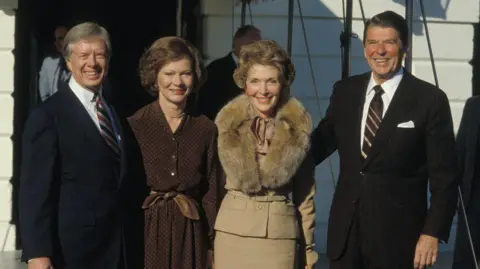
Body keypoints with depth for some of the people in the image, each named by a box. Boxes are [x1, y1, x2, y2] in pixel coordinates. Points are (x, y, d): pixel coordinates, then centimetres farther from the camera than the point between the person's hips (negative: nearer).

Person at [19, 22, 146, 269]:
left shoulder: (118, 111, 13)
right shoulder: (48, 116, -7)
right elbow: (35, 189, -13)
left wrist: (136, 238, 10)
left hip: (124, 247, 6)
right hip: (75, 249, -6)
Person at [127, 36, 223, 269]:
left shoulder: (206, 129, 6)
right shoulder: (134, 126, -3)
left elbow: (211, 192, 9)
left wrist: (212, 246, 7)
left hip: (189, 233, 2)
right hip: (144, 230, -2)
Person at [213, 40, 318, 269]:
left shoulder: (298, 126, -1)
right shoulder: (228, 123, 0)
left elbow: (305, 193, 4)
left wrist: (309, 249, 5)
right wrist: (208, 243, 5)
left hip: (281, 233, 0)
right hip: (233, 232, 1)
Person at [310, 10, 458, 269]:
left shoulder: (430, 99, -6)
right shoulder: (344, 91, 6)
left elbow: (444, 177, -6)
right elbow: (321, 141, 15)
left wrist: (433, 232, -11)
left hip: (398, 232, -4)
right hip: (345, 230, 4)